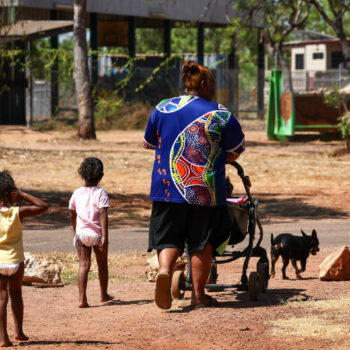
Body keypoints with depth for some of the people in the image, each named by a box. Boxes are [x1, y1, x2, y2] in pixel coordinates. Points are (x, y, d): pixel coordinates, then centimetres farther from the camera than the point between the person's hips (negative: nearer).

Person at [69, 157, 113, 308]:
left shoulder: (77, 193, 4)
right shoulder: (101, 193, -9)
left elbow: (72, 215, 13)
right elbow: (103, 214, -17)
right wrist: (105, 236, -18)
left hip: (81, 233, 2)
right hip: (97, 233, -2)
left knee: (83, 265, 1)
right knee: (102, 264, 16)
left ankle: (82, 299, -10)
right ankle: (104, 294, 31)